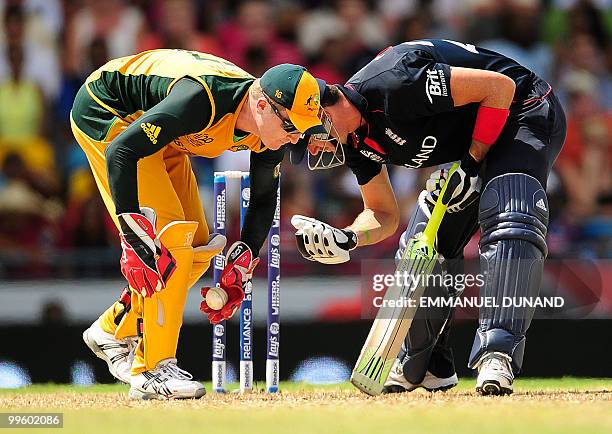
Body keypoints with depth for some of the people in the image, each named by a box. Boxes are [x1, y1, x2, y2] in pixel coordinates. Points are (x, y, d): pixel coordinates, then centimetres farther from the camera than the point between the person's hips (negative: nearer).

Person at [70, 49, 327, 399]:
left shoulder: (269, 125, -15)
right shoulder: (204, 99, -39)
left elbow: (264, 200, 4)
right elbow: (121, 152, -41)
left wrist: (240, 269, -4)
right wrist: (135, 240, -44)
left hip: (159, 137, 9)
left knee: (197, 249, 6)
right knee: (168, 237, -20)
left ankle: (115, 331, 20)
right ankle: (152, 370, -16)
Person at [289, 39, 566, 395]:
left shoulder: (392, 84, -31)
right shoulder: (357, 138, -3)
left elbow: (500, 86, -29)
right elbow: (384, 215, 7)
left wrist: (473, 164, -24)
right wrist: (345, 239, -14)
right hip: (468, 145, 10)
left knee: (509, 223, -32)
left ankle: (497, 355, -40)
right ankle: (422, 366, 24)